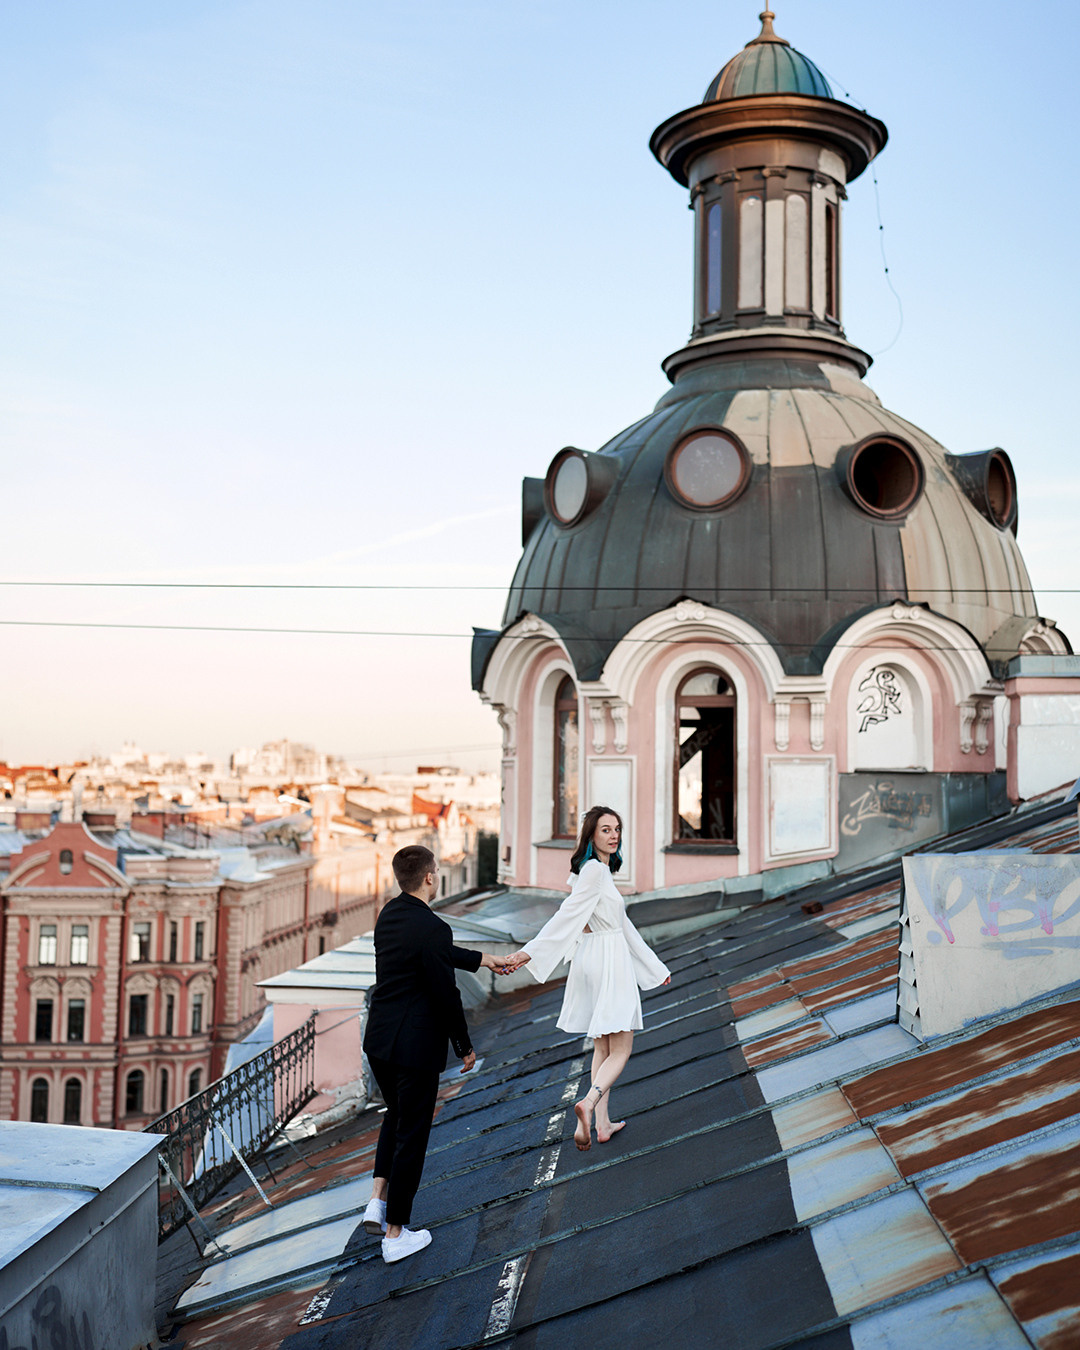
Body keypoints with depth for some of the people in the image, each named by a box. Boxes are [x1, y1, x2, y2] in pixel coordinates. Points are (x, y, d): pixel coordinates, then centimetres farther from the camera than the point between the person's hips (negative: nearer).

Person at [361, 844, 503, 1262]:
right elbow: (446, 995, -18)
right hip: (415, 1047, -8)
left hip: (378, 1040, 8)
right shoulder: (431, 928, -23)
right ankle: (395, 1235, 16)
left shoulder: (390, 914, 4)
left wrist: (480, 958, 31)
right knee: (411, 1133, 6)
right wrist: (465, 1046, -4)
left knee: (396, 1114, 29)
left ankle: (377, 1200, 20)